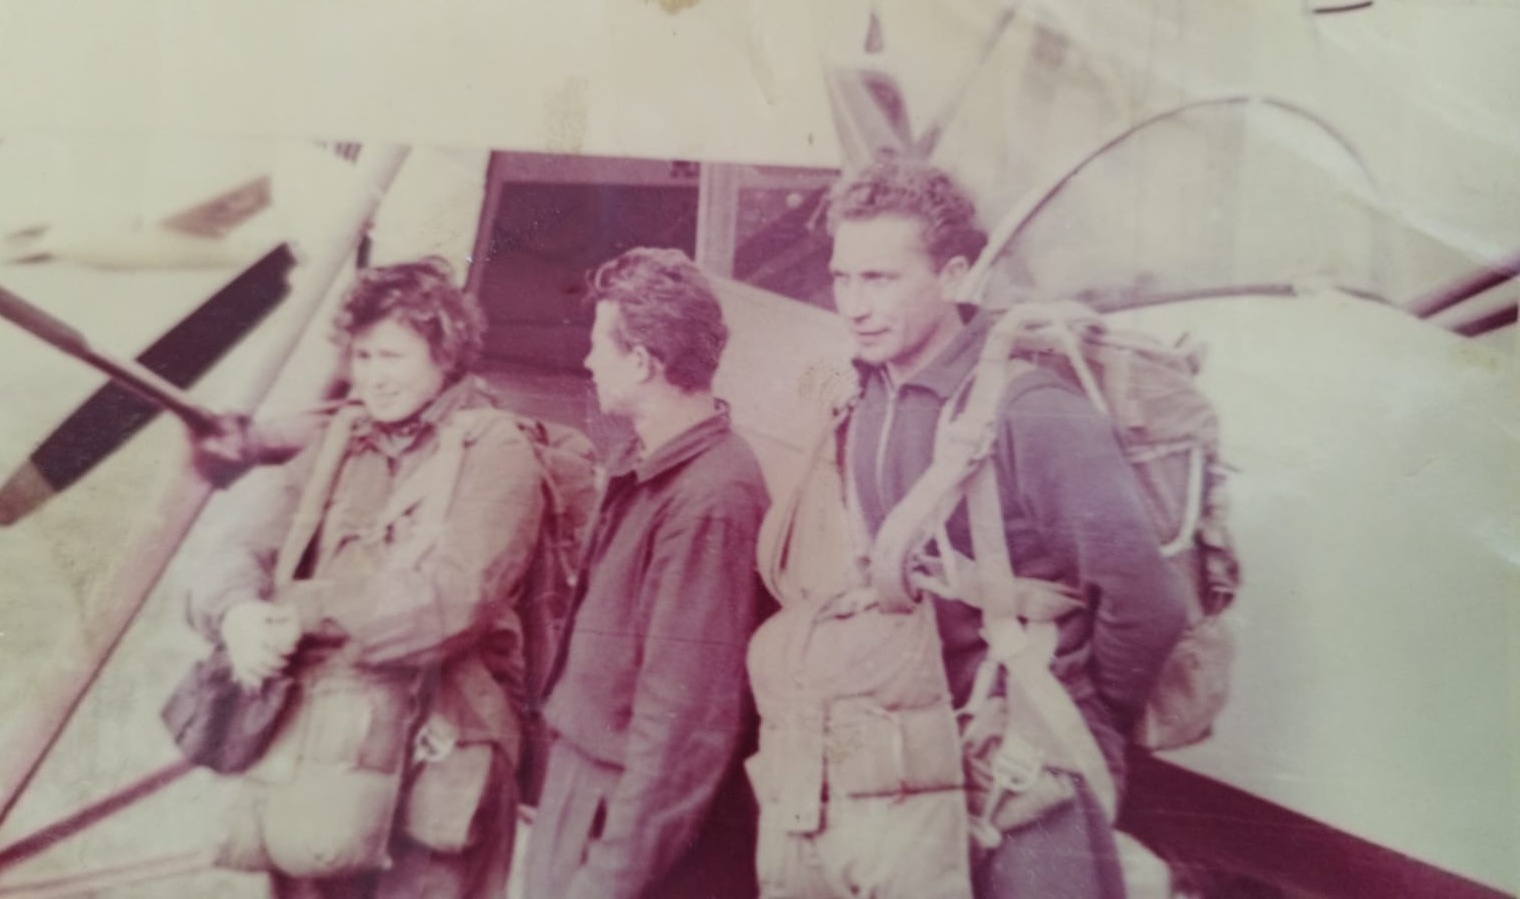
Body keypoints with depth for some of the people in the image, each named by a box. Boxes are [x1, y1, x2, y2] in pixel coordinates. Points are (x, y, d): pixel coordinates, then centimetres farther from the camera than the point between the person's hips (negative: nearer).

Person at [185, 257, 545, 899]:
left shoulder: (493, 450, -5)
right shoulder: (338, 442, 12)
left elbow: (457, 591, -17)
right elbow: (247, 546, 6)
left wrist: (307, 610, -21)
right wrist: (238, 612, -16)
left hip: (430, 744, -5)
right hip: (311, 721, 5)